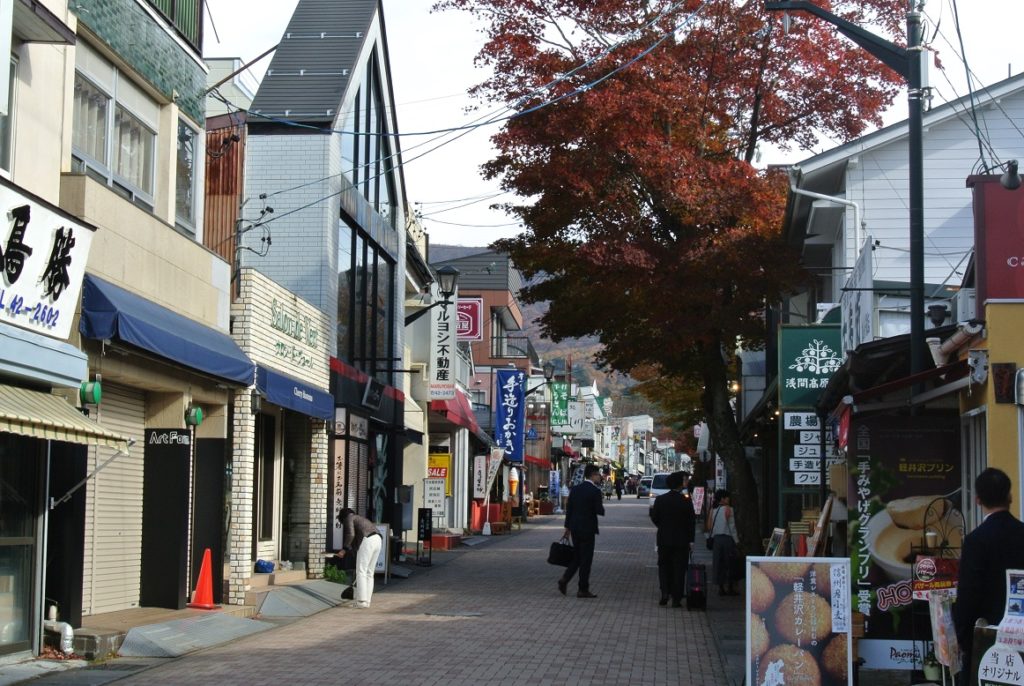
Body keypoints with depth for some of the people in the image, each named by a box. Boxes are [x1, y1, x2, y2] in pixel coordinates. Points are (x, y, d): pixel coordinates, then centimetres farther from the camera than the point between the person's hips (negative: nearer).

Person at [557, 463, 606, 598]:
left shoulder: (575, 489, 6)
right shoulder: (595, 491, -13)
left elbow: (569, 509, 9)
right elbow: (600, 511, -15)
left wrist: (567, 528, 16)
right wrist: (601, 502, 6)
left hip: (575, 528, 6)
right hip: (588, 529, -6)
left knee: (576, 557, 18)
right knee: (586, 559, 2)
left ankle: (565, 579, 3)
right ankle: (583, 589, 5)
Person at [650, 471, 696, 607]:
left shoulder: (660, 500, -3)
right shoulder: (686, 500, -9)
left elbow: (654, 518, 1)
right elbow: (691, 521, -6)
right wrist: (691, 540, 0)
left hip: (664, 540, 2)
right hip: (681, 540, -2)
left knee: (664, 567, 14)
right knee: (679, 569, 4)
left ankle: (665, 593, -1)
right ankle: (676, 599, 3)